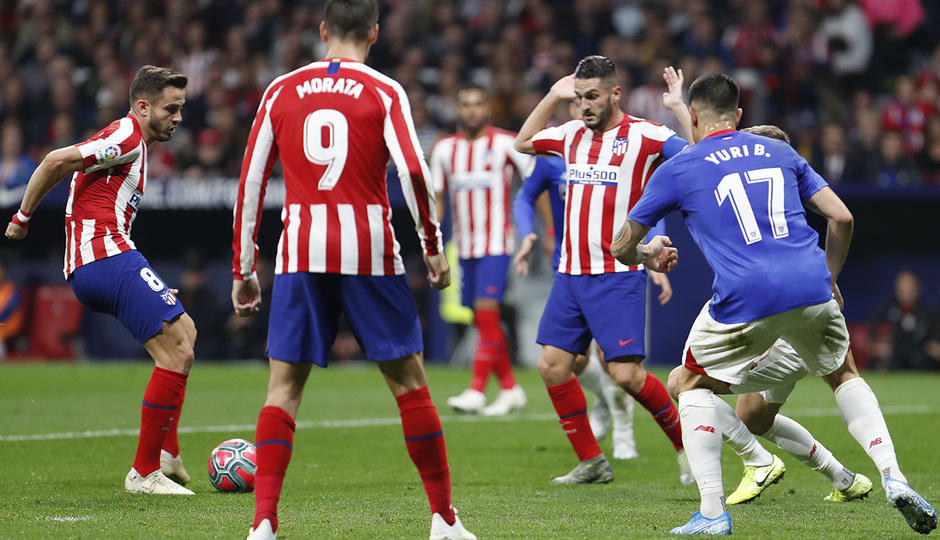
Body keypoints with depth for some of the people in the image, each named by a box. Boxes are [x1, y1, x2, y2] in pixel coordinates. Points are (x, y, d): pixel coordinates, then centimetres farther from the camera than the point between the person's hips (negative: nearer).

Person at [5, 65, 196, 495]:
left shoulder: (131, 141, 24)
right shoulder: (127, 137, -7)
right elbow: (57, 162, -14)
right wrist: (23, 216, -5)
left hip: (84, 272, 11)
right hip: (109, 255, -11)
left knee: (184, 330, 23)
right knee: (178, 354, -13)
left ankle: (166, 450, 16)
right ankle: (145, 471, -10)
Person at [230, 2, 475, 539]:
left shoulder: (281, 91, 9)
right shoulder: (384, 92, 1)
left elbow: (250, 182, 9)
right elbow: (414, 173, -10)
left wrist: (243, 269, 15)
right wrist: (434, 246, 2)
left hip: (300, 253, 2)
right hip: (370, 253, -1)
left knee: (284, 387, 4)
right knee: (410, 381, 8)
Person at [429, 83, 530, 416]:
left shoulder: (506, 144, -4)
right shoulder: (444, 149, 9)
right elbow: (436, 198, 15)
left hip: (497, 244, -5)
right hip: (465, 248, 5)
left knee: (487, 311, -16)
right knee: (484, 322, 8)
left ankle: (477, 391, -17)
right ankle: (510, 389, 18)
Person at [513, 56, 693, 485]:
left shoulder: (643, 135, -7)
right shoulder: (572, 134, 11)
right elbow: (523, 143, 30)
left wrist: (679, 108, -19)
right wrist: (553, 97, 21)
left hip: (618, 276, -7)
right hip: (570, 273, 7)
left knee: (627, 374, -12)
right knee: (552, 366, 2)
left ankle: (685, 445, 9)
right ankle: (592, 462, 13)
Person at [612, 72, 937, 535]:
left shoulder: (677, 169, 10)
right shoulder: (780, 152, 19)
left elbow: (620, 246, 18)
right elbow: (841, 218, 14)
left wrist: (647, 255, 41)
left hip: (744, 301, -3)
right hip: (812, 290, 3)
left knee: (694, 385, 20)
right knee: (844, 375, 28)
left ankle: (712, 513, 9)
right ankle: (892, 476, 9)